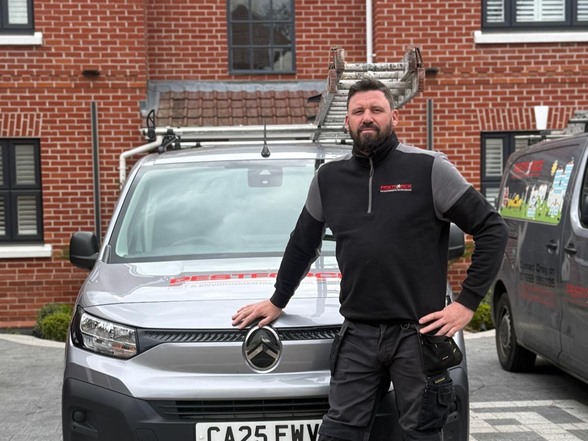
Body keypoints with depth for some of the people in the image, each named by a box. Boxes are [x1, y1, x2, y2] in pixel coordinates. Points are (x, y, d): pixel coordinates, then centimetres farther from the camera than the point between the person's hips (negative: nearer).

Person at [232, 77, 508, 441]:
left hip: (417, 331, -3)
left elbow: (493, 231, -5)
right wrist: (277, 301, 28)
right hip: (358, 333, 4)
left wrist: (467, 303, -9)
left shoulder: (429, 168, -5)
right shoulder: (328, 178, 10)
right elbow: (303, 244, 25)